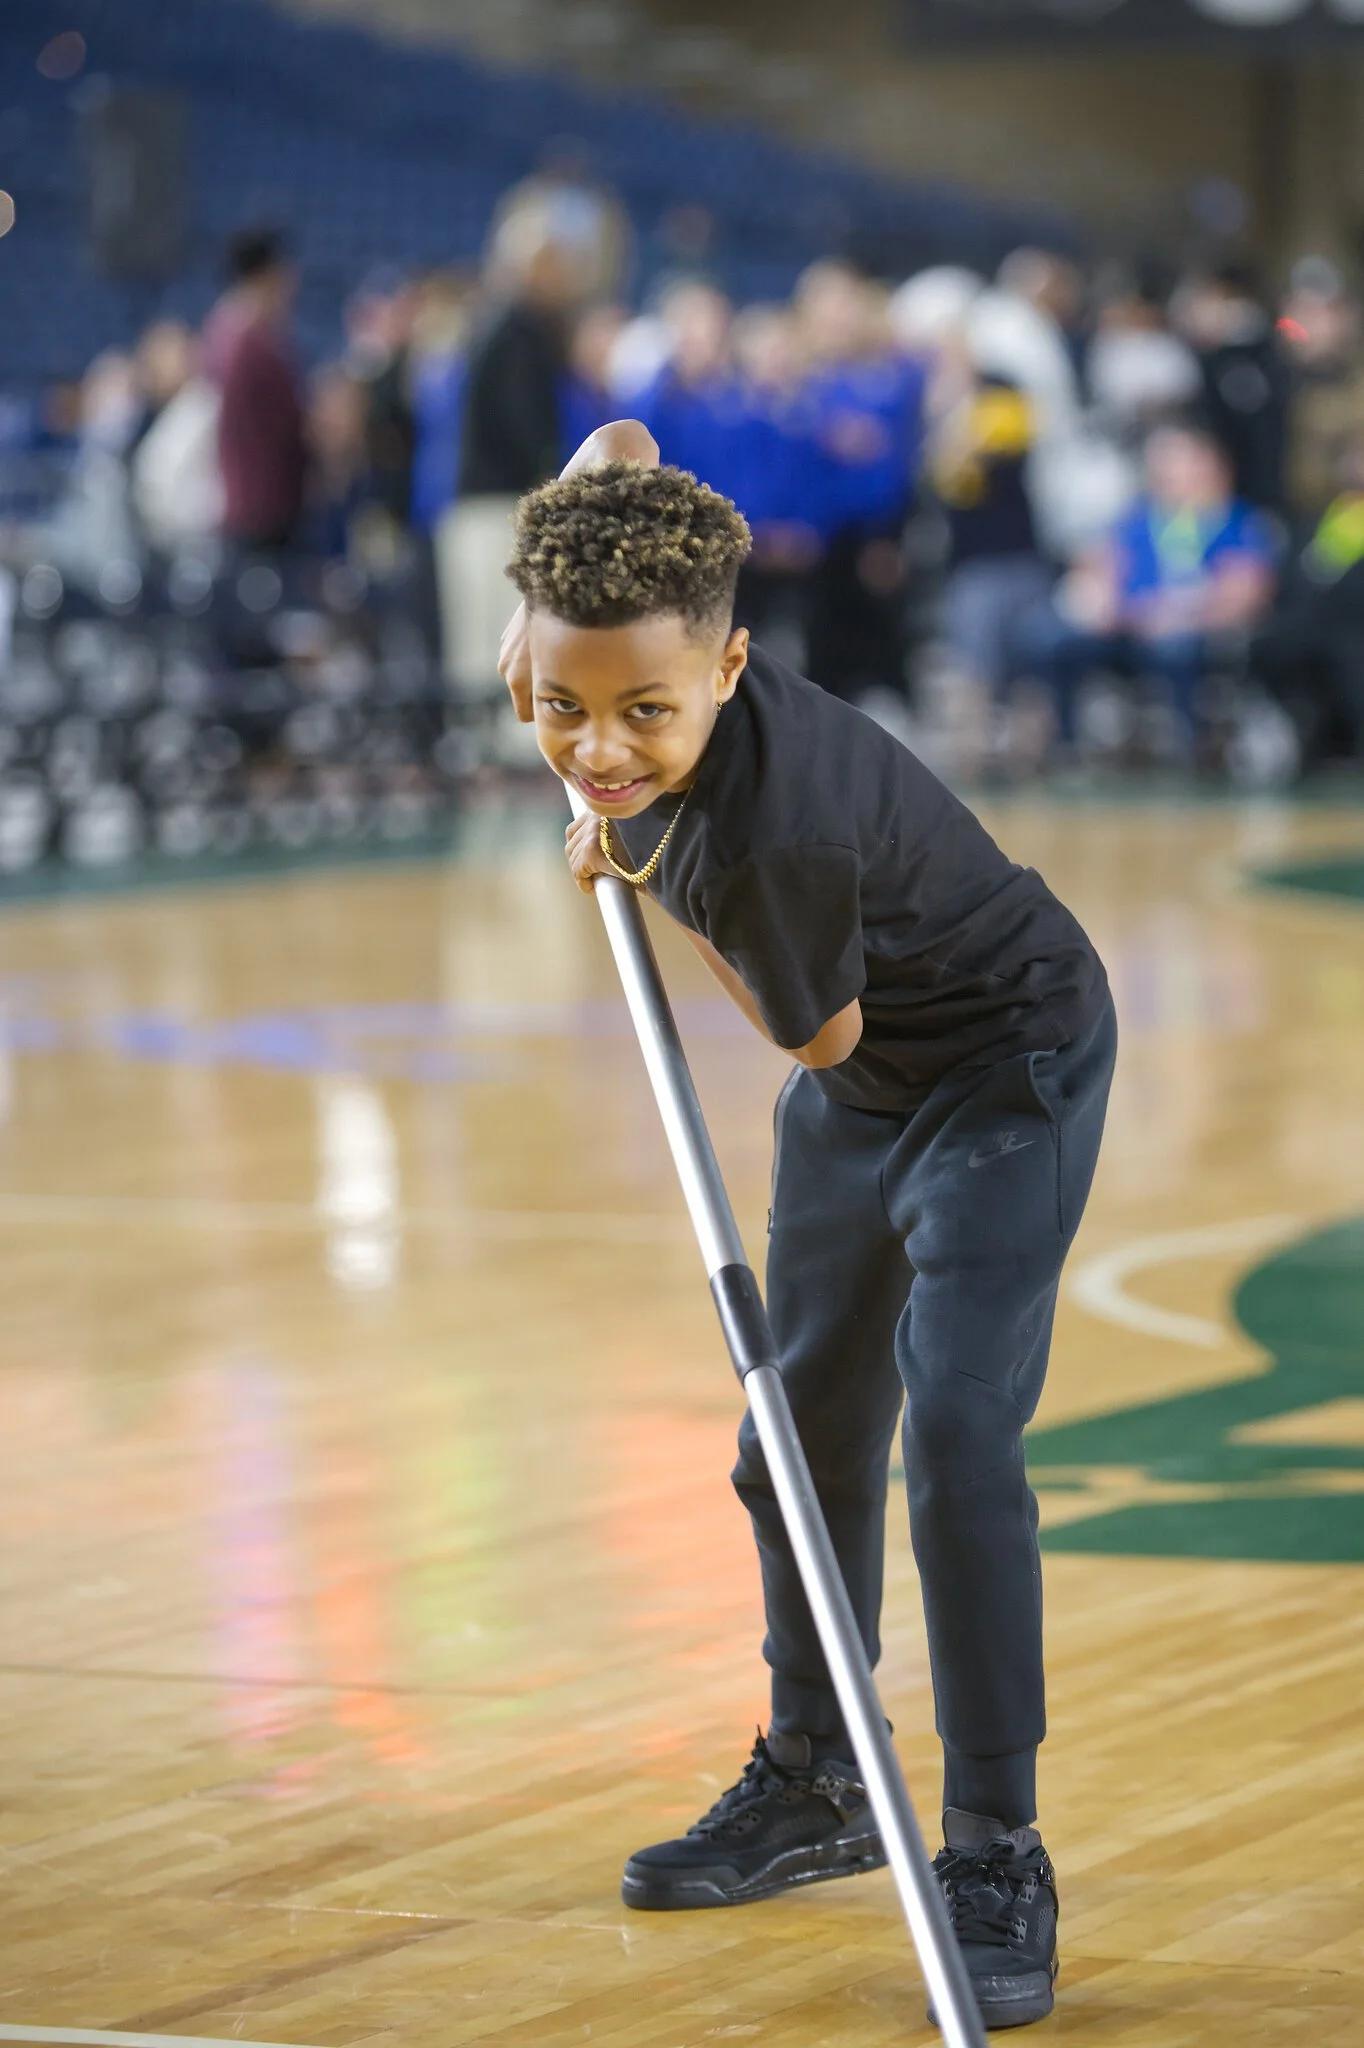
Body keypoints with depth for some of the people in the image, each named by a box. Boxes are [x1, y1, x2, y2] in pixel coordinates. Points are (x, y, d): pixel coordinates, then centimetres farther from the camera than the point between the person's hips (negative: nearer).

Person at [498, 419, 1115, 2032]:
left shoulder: (774, 835, -41)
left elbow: (816, 1033, -21)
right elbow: (619, 446, -3)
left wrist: (642, 884, -14)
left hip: (1007, 1068, -8)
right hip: (859, 1094, 8)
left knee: (956, 1442, -20)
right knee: (804, 1443, 17)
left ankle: (995, 1857, -11)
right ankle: (816, 1788, 36)